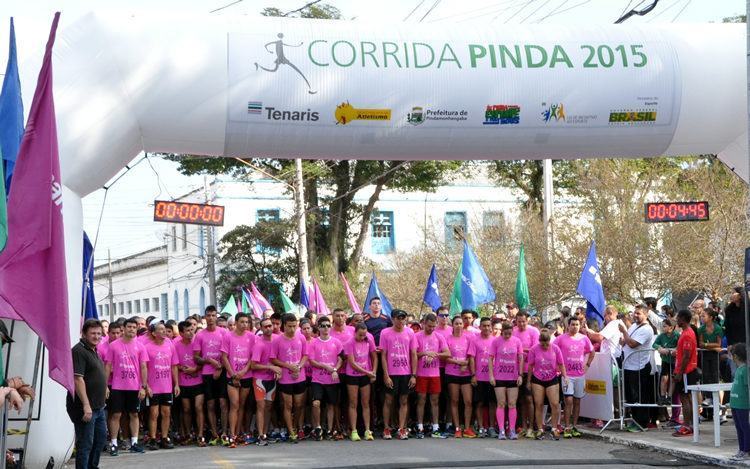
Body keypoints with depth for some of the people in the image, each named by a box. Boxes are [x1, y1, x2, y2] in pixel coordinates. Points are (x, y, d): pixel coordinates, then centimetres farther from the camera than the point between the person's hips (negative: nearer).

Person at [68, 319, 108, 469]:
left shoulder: (94, 351, 15)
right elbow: (78, 379, -23)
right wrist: (86, 405, -27)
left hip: (98, 406, 10)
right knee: (85, 444, -6)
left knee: (100, 439, 20)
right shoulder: (79, 351, -15)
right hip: (85, 407, -10)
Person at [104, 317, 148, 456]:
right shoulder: (113, 346, -1)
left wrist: (143, 387, -3)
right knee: (115, 414, 0)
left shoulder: (139, 347, 3)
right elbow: (108, 366, 2)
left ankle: (134, 442, 15)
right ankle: (113, 444, 5)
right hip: (117, 387, -2)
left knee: (134, 414, 8)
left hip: (135, 387, 2)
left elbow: (143, 367, 3)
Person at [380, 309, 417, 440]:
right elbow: (383, 355, -2)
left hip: (406, 373, 2)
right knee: (388, 401, 3)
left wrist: (414, 375, 0)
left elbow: (414, 355, 6)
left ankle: (402, 429, 7)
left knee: (404, 401, 4)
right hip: (391, 373, -2)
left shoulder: (409, 333, 4)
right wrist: (386, 375, -8)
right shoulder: (385, 333, -2)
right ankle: (386, 429, 12)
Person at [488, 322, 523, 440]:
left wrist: (520, 375, 0)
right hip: (499, 377, -2)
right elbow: (491, 358, -2)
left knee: (512, 404, 3)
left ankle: (512, 430, 7)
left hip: (513, 377, 2)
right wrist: (491, 375, -7)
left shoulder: (517, 341, 2)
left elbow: (520, 359, 5)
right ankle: (501, 431, 0)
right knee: (501, 404, -1)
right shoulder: (496, 341, -3)